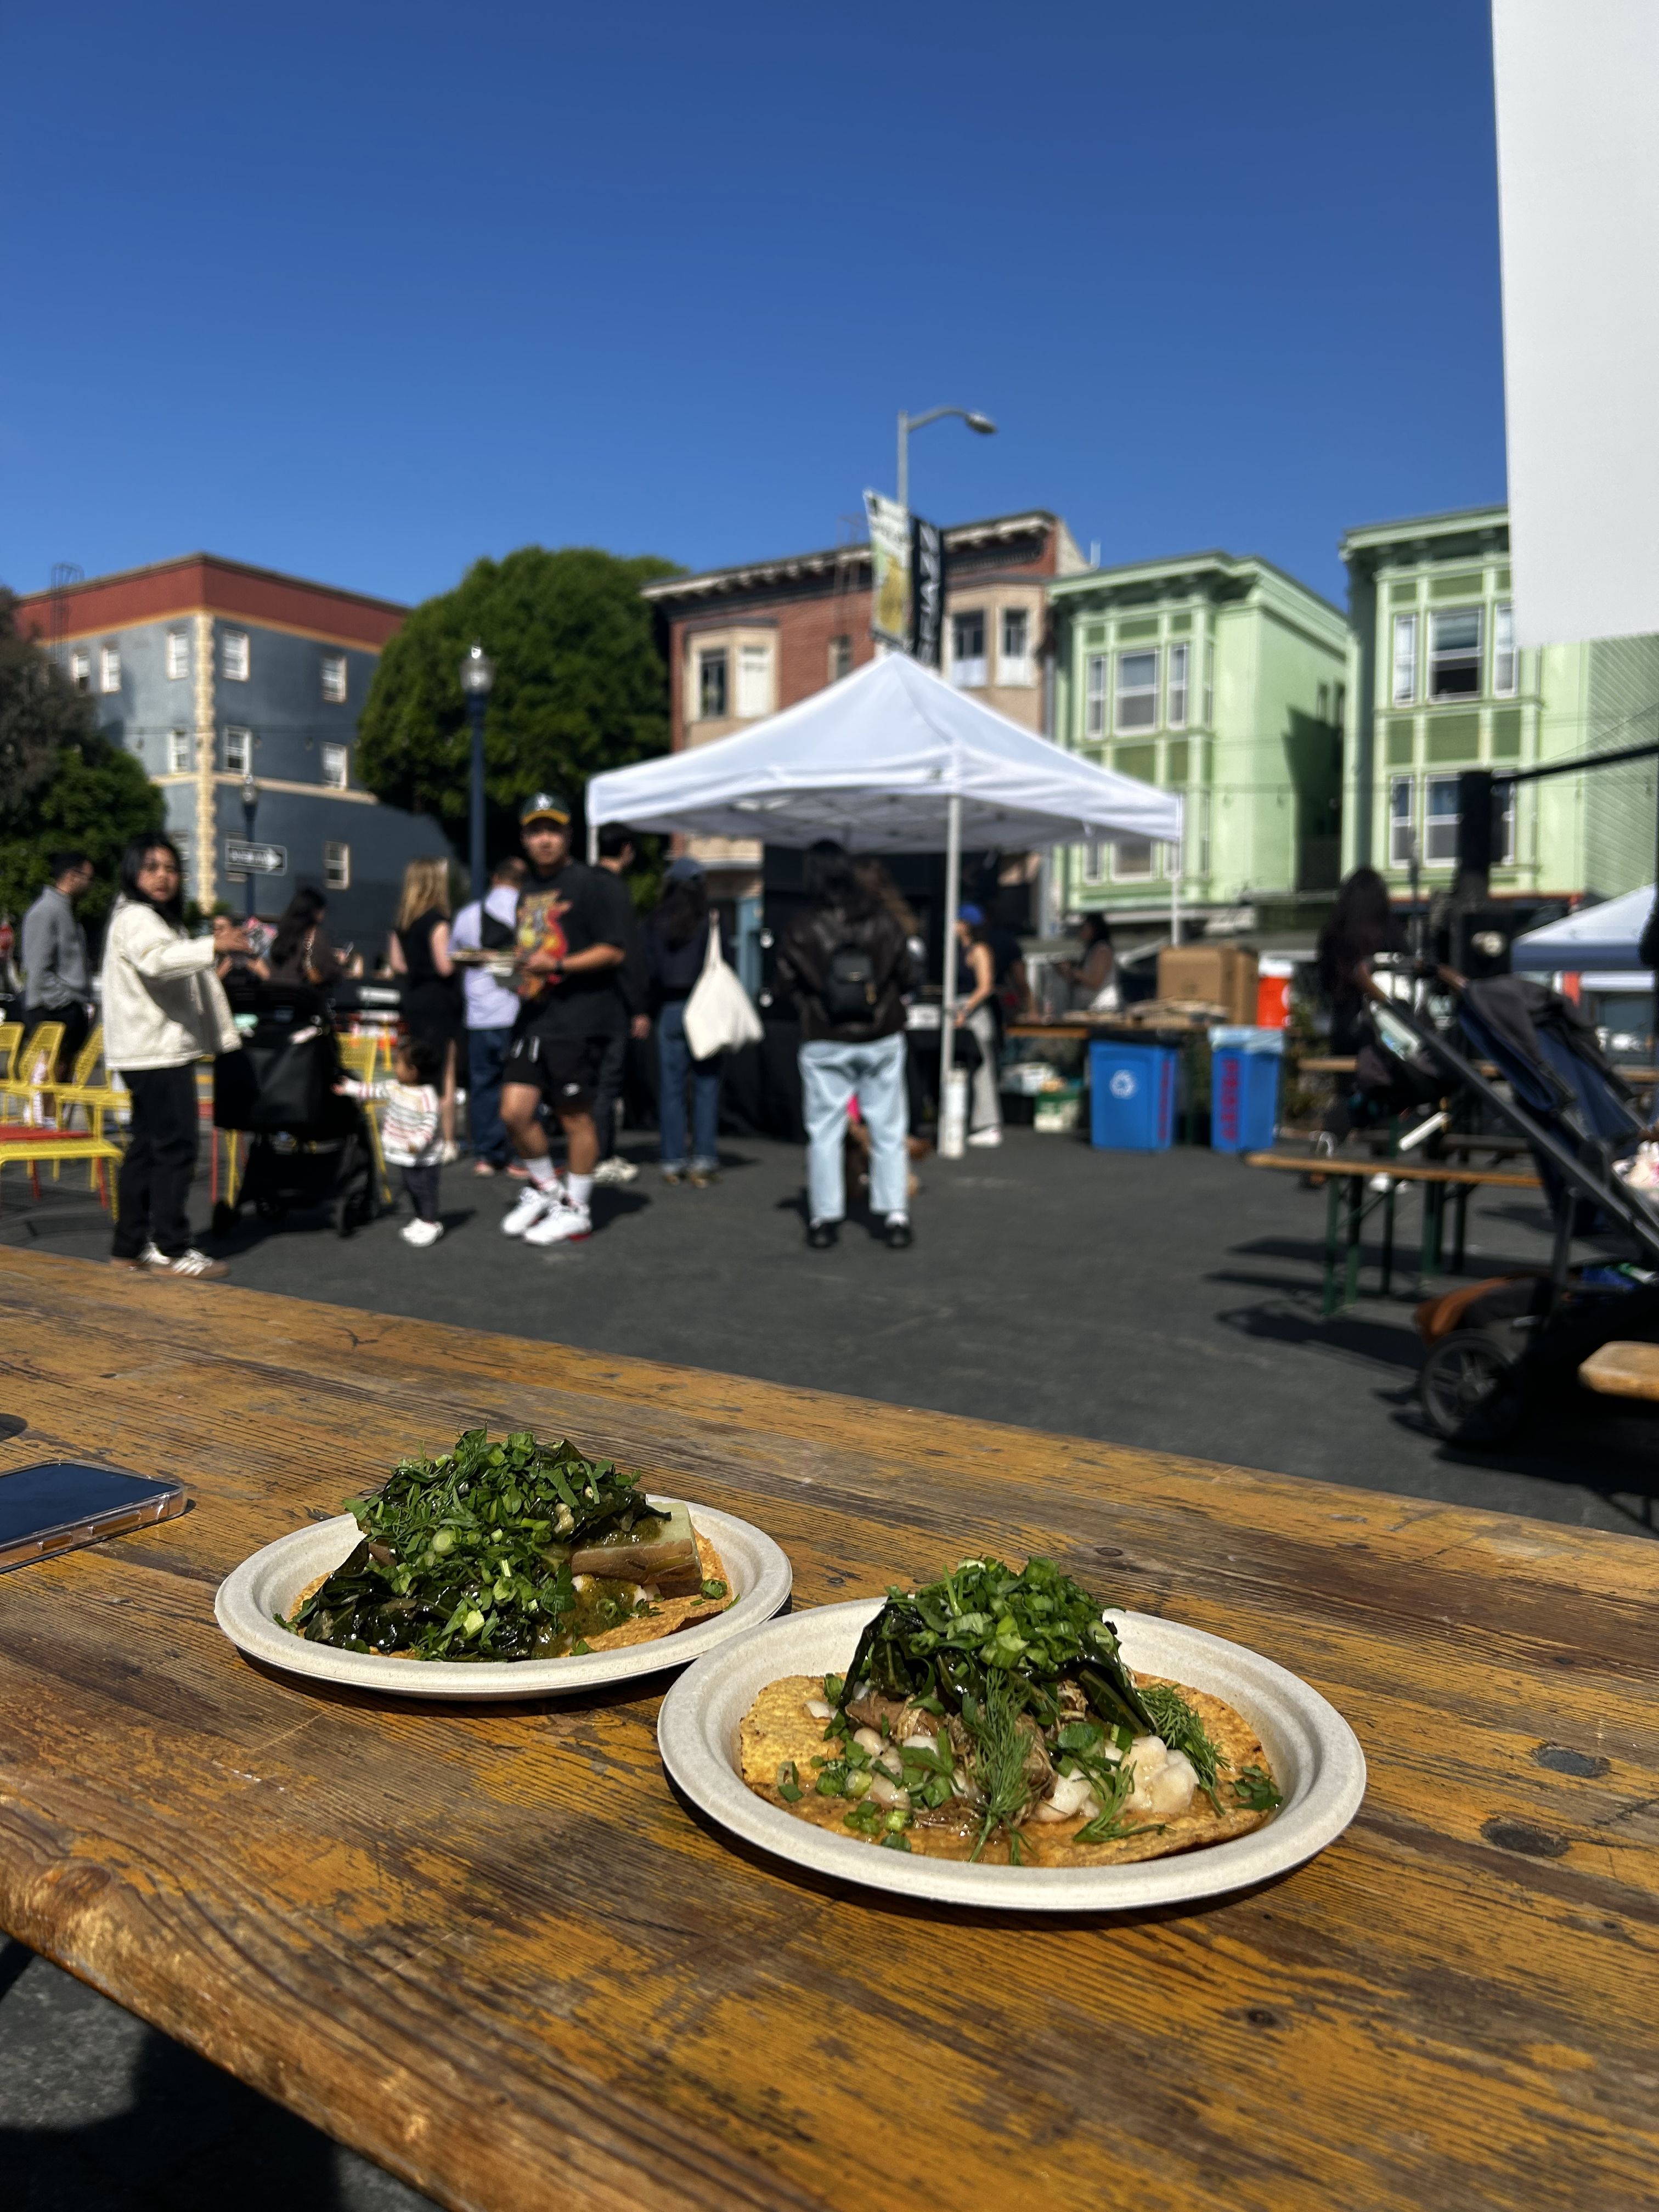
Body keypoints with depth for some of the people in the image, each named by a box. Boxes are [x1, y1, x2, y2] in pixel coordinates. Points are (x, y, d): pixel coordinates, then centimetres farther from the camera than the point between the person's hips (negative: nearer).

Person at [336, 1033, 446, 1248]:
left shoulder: (427, 1096, -24)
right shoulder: (395, 1088, 4)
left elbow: (430, 1122, -28)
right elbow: (374, 1091, 18)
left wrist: (418, 1142, -38)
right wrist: (349, 1088, 23)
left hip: (423, 1157, -9)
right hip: (405, 1157, 9)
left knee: (424, 1189, -1)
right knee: (411, 1188, 18)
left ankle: (430, 1224, 10)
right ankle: (421, 1219, 31)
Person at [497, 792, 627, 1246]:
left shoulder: (586, 884, -5)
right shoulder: (527, 890, 17)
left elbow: (613, 952, -10)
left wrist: (559, 965, -18)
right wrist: (519, 967, 7)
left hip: (577, 1020, -7)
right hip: (534, 1017, 7)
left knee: (575, 1116, 1)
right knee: (514, 1111, 2)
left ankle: (577, 1211, 14)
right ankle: (545, 1188, 24)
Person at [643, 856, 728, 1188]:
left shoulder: (656, 923, 3)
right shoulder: (709, 922, -5)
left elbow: (650, 969, 2)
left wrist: (655, 1010, 10)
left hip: (669, 1008, 2)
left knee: (671, 1087, 6)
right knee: (706, 1086, 2)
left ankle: (673, 1163, 8)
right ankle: (703, 1160, -3)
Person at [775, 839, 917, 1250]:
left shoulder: (801, 929, -10)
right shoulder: (884, 921, -5)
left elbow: (786, 983, -2)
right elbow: (907, 977, 2)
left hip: (825, 1044, -1)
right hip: (882, 1039, 1)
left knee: (824, 1131, 8)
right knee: (888, 1130, 9)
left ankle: (825, 1219, 11)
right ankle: (895, 1216, 9)